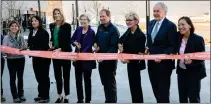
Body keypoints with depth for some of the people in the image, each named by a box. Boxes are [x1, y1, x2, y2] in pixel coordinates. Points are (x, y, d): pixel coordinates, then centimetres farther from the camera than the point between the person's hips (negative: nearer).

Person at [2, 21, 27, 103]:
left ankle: (21, 94, 25)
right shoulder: (6, 38, -5)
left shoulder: (21, 37, 2)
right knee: (12, 78, 3)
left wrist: (21, 50, -18)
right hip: (11, 60, -2)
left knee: (20, 77, 13)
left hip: (21, 59, 2)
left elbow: (25, 47, 3)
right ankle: (15, 96, 12)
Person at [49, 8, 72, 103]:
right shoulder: (52, 26, 8)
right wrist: (51, 42, 3)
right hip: (55, 53, 5)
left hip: (65, 52, -5)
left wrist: (60, 49, -22)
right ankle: (59, 96, 23)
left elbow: (68, 40, -13)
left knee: (66, 75, 4)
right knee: (57, 75, 11)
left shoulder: (67, 26, -8)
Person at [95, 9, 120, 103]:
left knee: (111, 83, 5)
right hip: (101, 59, 7)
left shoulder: (114, 29, -15)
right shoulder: (100, 27, 8)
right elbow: (97, 39, 21)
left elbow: (114, 46, -20)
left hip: (110, 60, -7)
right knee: (104, 82, 16)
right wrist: (96, 45, -1)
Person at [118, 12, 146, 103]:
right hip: (129, 62, 7)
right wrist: (121, 48, 2)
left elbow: (141, 53, -20)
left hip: (135, 63, -7)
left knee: (135, 84, 3)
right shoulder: (128, 32, 4)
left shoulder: (140, 35, -18)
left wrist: (129, 60, -19)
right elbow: (120, 41, 19)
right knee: (133, 84, 17)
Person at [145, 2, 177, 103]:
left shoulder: (170, 25, -15)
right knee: (155, 87, 18)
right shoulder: (151, 23, 7)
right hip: (151, 61, 7)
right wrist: (147, 48, 0)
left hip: (164, 62, -7)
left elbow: (173, 47, -16)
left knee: (163, 89, 5)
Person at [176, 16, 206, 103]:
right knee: (182, 97, 14)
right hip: (181, 71, 5)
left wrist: (192, 61, -34)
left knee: (193, 97, 2)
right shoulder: (178, 37, -2)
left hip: (194, 72, -5)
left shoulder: (198, 39, -18)